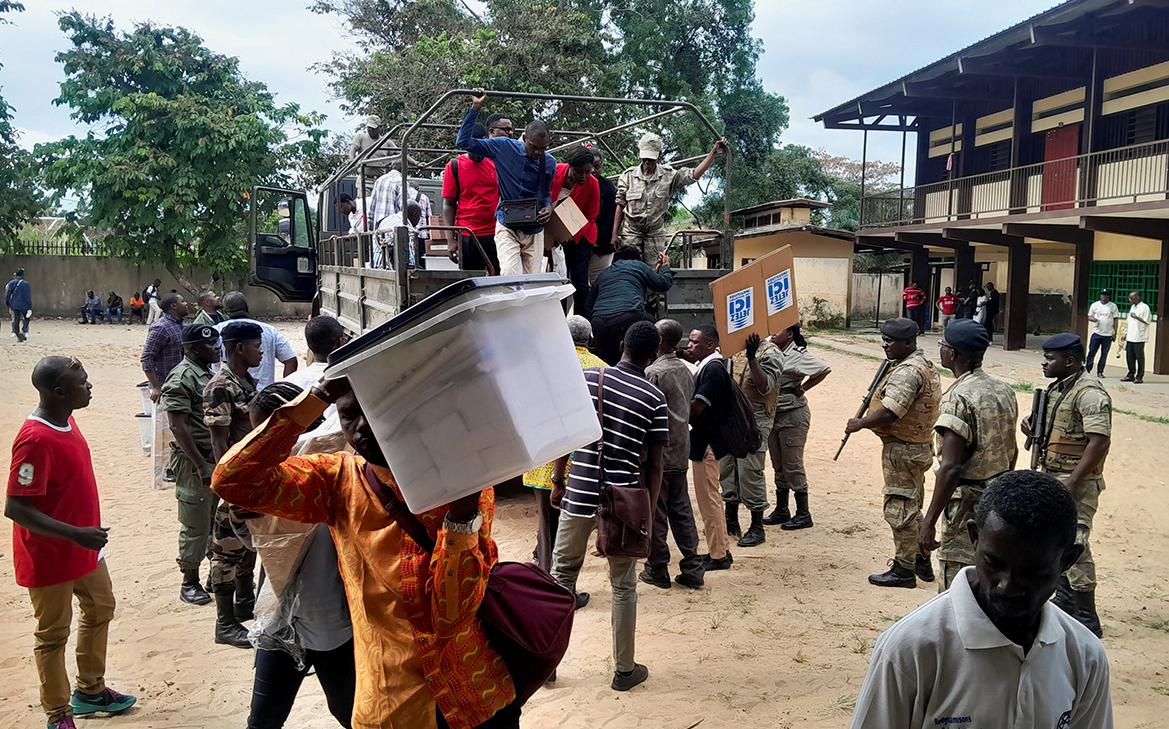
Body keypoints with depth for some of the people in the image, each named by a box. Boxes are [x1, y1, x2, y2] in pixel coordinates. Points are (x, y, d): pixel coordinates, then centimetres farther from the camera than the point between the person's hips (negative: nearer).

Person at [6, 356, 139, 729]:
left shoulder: (66, 419, -1)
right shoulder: (35, 440, -29)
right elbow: (15, 508, -29)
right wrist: (76, 534, -33)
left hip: (83, 547, 9)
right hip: (50, 557, -9)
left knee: (100, 609, 22)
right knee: (53, 633, 7)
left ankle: (91, 690, 40)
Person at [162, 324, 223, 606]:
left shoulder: (209, 373, 11)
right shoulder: (181, 378, -16)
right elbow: (179, 426, -20)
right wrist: (201, 465, -22)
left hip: (217, 458, 8)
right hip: (194, 462, -8)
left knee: (219, 520, 16)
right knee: (196, 526, 1)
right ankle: (190, 583, 14)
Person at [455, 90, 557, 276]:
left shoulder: (549, 162, 4)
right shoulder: (504, 147, -6)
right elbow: (463, 141, -7)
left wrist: (548, 208, -5)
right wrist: (476, 108, -10)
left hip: (535, 231, 4)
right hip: (507, 228, -4)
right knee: (511, 278, -21)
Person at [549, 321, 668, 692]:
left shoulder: (586, 378, -1)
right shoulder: (654, 398, -6)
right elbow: (654, 464, -5)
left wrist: (558, 482, 12)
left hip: (579, 494, 2)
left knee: (561, 574, 16)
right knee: (623, 586, 11)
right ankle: (625, 670, 21)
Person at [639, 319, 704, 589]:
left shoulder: (654, 373, -17)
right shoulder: (686, 370, 8)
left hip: (658, 454, -7)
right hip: (681, 453, 7)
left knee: (656, 514, 4)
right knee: (681, 510, 12)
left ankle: (657, 570, 12)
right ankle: (692, 568, 12)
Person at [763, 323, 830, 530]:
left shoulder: (797, 355, -17)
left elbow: (824, 369, -26)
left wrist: (802, 388, -18)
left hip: (793, 416, -8)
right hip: (774, 415, 8)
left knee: (793, 466, -1)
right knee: (779, 467, 15)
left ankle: (803, 514, 9)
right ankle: (781, 511, 26)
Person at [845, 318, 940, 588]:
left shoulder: (907, 372, -22)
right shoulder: (924, 365, 12)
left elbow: (889, 413, -29)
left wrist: (860, 423, -14)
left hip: (902, 450, -11)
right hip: (918, 447, 11)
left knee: (899, 510, -2)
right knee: (913, 507, 20)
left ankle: (904, 570, 6)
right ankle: (922, 561, 30)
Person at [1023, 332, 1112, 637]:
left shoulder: (1089, 393, -17)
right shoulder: (1057, 388, 13)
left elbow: (1100, 441, -24)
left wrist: (1072, 482, -26)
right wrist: (1034, 429, 3)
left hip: (1075, 482, -10)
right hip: (1051, 477, 10)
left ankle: (1087, 620, 0)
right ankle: (1065, 603, 31)